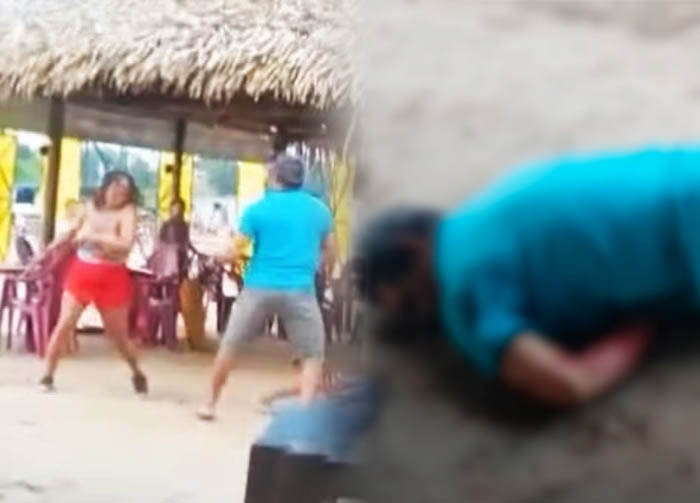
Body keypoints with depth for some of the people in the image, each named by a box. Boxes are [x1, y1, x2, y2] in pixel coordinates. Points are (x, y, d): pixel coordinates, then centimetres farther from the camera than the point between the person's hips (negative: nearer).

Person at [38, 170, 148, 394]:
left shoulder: (127, 211, -12)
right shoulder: (91, 206, 3)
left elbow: (126, 243, -28)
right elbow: (74, 232, 21)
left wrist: (93, 236, -27)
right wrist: (49, 249, 17)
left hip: (112, 278, -3)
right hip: (81, 272, 3)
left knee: (118, 334, 7)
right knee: (64, 325, -7)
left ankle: (137, 373, 30)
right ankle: (47, 375, 5)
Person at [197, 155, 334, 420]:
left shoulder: (258, 209, -2)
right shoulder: (319, 210, 5)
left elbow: (234, 254, -2)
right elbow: (329, 254, 15)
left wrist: (221, 256, 20)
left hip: (259, 288, 0)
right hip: (300, 291, 0)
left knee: (229, 344, 18)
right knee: (313, 355, 12)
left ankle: (210, 404, 27)